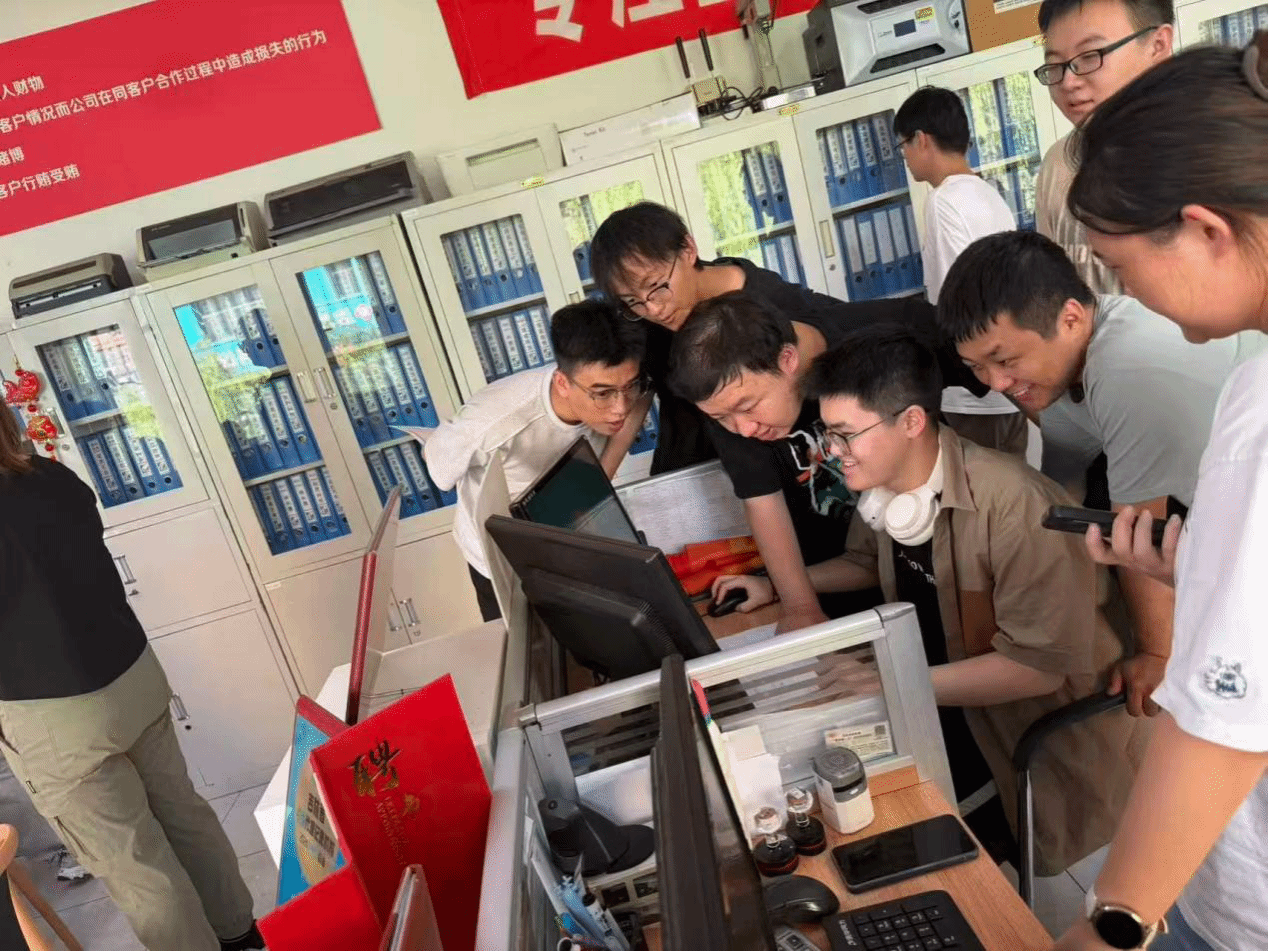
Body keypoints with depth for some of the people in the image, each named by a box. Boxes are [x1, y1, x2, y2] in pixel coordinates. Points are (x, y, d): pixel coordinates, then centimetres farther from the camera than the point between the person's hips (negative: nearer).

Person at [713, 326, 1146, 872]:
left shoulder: (1012, 503, -27)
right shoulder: (882, 487, -6)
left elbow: (1042, 665, -26)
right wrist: (778, 586, 5)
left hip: (1050, 741, -6)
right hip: (956, 718, 6)